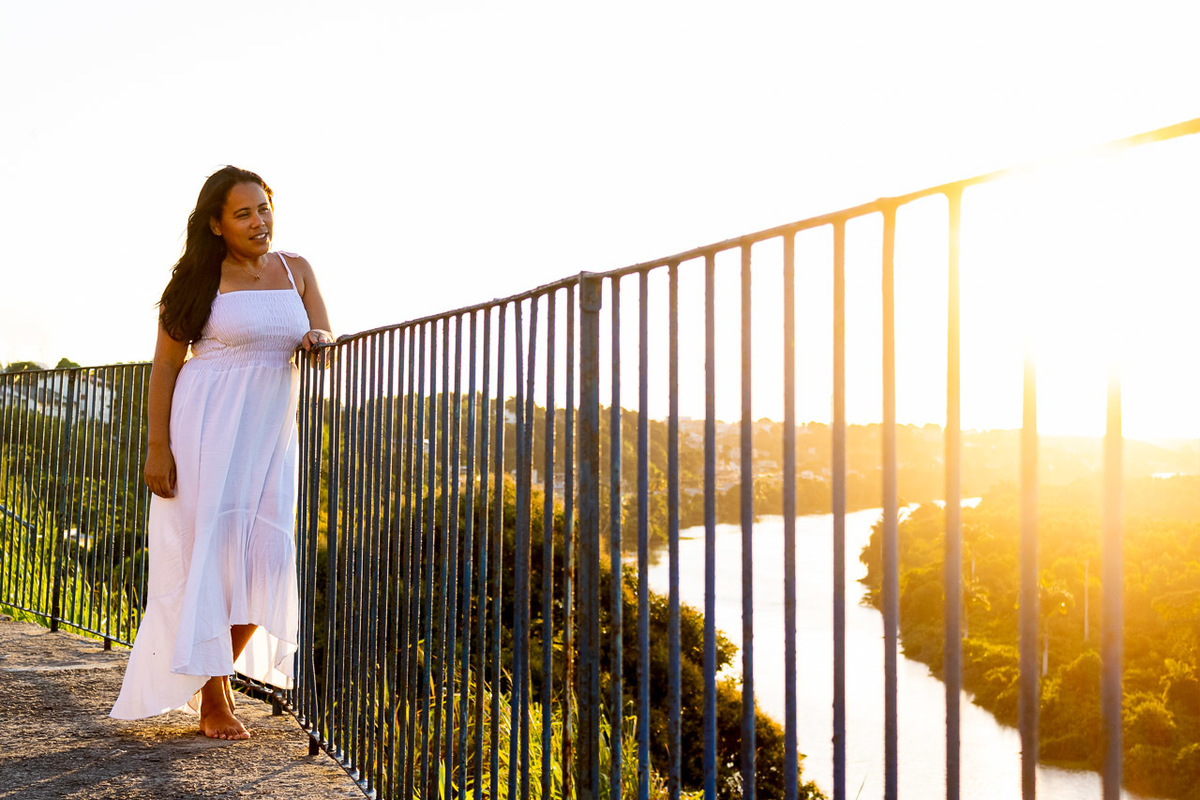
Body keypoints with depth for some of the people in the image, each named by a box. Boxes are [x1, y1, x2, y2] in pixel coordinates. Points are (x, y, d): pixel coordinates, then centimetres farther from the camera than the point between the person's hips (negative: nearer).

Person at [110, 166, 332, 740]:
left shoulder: (296, 271, 10)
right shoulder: (201, 279, -3)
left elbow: (326, 339, 9)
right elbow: (165, 365, -3)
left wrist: (316, 339, -16)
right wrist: (158, 446, -10)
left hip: (273, 432, 4)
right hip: (209, 430, -4)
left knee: (266, 559, 0)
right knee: (207, 552, -3)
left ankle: (214, 676, 22)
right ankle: (213, 701, 7)